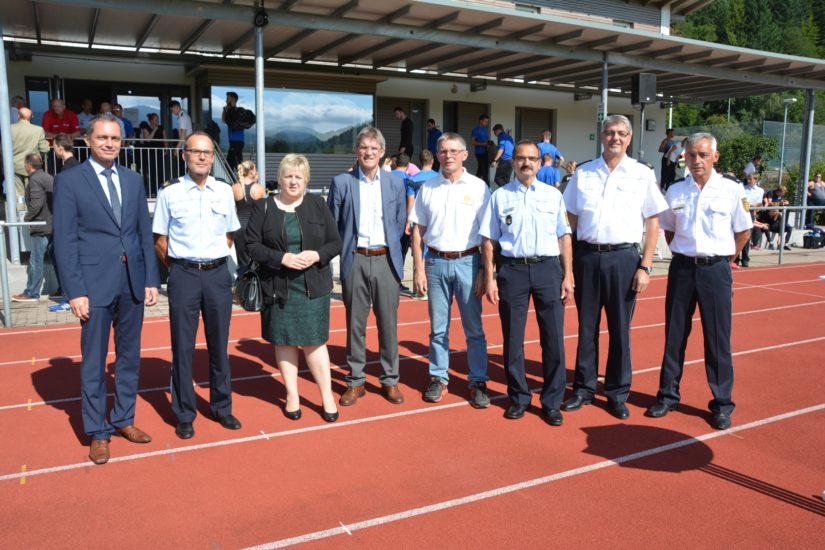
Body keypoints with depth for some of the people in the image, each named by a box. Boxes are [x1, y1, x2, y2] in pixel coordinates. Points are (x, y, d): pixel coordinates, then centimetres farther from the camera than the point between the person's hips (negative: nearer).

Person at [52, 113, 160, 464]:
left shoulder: (133, 180, 10)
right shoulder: (69, 181, -3)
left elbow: (145, 233, 10)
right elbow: (64, 240, -6)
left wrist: (151, 279, 4)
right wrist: (75, 291, -12)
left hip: (133, 283, 4)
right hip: (95, 284, -4)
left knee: (129, 357, 13)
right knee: (93, 362, 6)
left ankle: (124, 419, 28)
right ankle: (97, 432, 18)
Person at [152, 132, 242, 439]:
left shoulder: (225, 192, 5)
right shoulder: (170, 193, -1)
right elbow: (160, 241, 4)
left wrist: (214, 263, 9)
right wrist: (179, 270, 3)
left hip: (218, 274, 2)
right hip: (183, 275, -2)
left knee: (219, 344, 10)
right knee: (183, 346, 4)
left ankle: (222, 407, 24)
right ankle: (184, 415, 16)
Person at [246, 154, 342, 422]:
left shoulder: (317, 204, 3)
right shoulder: (263, 207, 1)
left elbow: (335, 242, 3)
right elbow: (253, 246, -4)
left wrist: (316, 255, -16)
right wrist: (282, 258, -17)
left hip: (313, 287, 0)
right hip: (278, 287, 1)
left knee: (314, 342, 3)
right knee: (284, 341, 9)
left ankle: (327, 396, 16)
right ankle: (292, 395, 24)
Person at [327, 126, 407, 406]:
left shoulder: (395, 183, 6)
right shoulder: (341, 182, 1)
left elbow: (400, 222, 13)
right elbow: (332, 223, 5)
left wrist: (390, 247, 7)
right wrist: (345, 249, 3)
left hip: (386, 260, 1)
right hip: (355, 261, -1)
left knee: (388, 323, 7)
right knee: (355, 324, 7)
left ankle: (390, 380, 21)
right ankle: (355, 381, 19)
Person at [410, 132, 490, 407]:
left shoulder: (478, 187, -1)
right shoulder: (427, 188, 5)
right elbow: (418, 231, 7)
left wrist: (484, 272, -7)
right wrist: (418, 269, 1)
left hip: (467, 262, -2)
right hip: (436, 262, 2)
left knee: (474, 328, 4)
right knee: (438, 328, 10)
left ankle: (478, 381, 16)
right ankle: (438, 378, 23)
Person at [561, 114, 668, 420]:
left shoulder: (642, 174, 2)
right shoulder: (583, 173, 8)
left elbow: (653, 222, 2)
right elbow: (570, 217, 12)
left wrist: (645, 267, -5)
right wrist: (567, 260, 4)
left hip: (623, 257, -2)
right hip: (587, 256, 2)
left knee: (620, 328, 6)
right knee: (587, 326, 9)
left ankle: (617, 394, 19)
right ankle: (584, 388, 22)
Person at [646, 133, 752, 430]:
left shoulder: (732, 190, -2)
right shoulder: (675, 191, 4)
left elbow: (743, 231, 7)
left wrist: (721, 258, 4)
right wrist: (682, 253, 8)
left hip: (715, 270, -2)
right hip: (682, 268, 2)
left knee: (718, 339, 3)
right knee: (674, 336, 9)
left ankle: (722, 404, 15)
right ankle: (667, 395, 21)